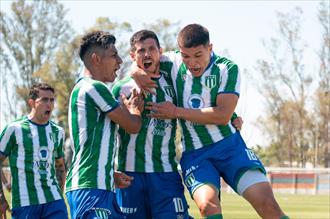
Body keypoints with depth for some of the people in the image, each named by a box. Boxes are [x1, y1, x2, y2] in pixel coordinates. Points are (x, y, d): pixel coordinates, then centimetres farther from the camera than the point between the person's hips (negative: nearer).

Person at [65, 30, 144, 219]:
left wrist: (112, 174, 22)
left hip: (100, 187, 10)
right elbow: (133, 126, -5)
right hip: (91, 189, -10)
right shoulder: (95, 88, -10)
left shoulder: (82, 87, 21)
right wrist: (135, 109, 15)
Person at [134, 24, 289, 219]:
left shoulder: (227, 68, -7)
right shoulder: (173, 63, 0)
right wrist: (137, 74, -7)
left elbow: (223, 115, -17)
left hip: (230, 145, -1)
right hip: (194, 154, 1)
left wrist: (177, 112, -17)